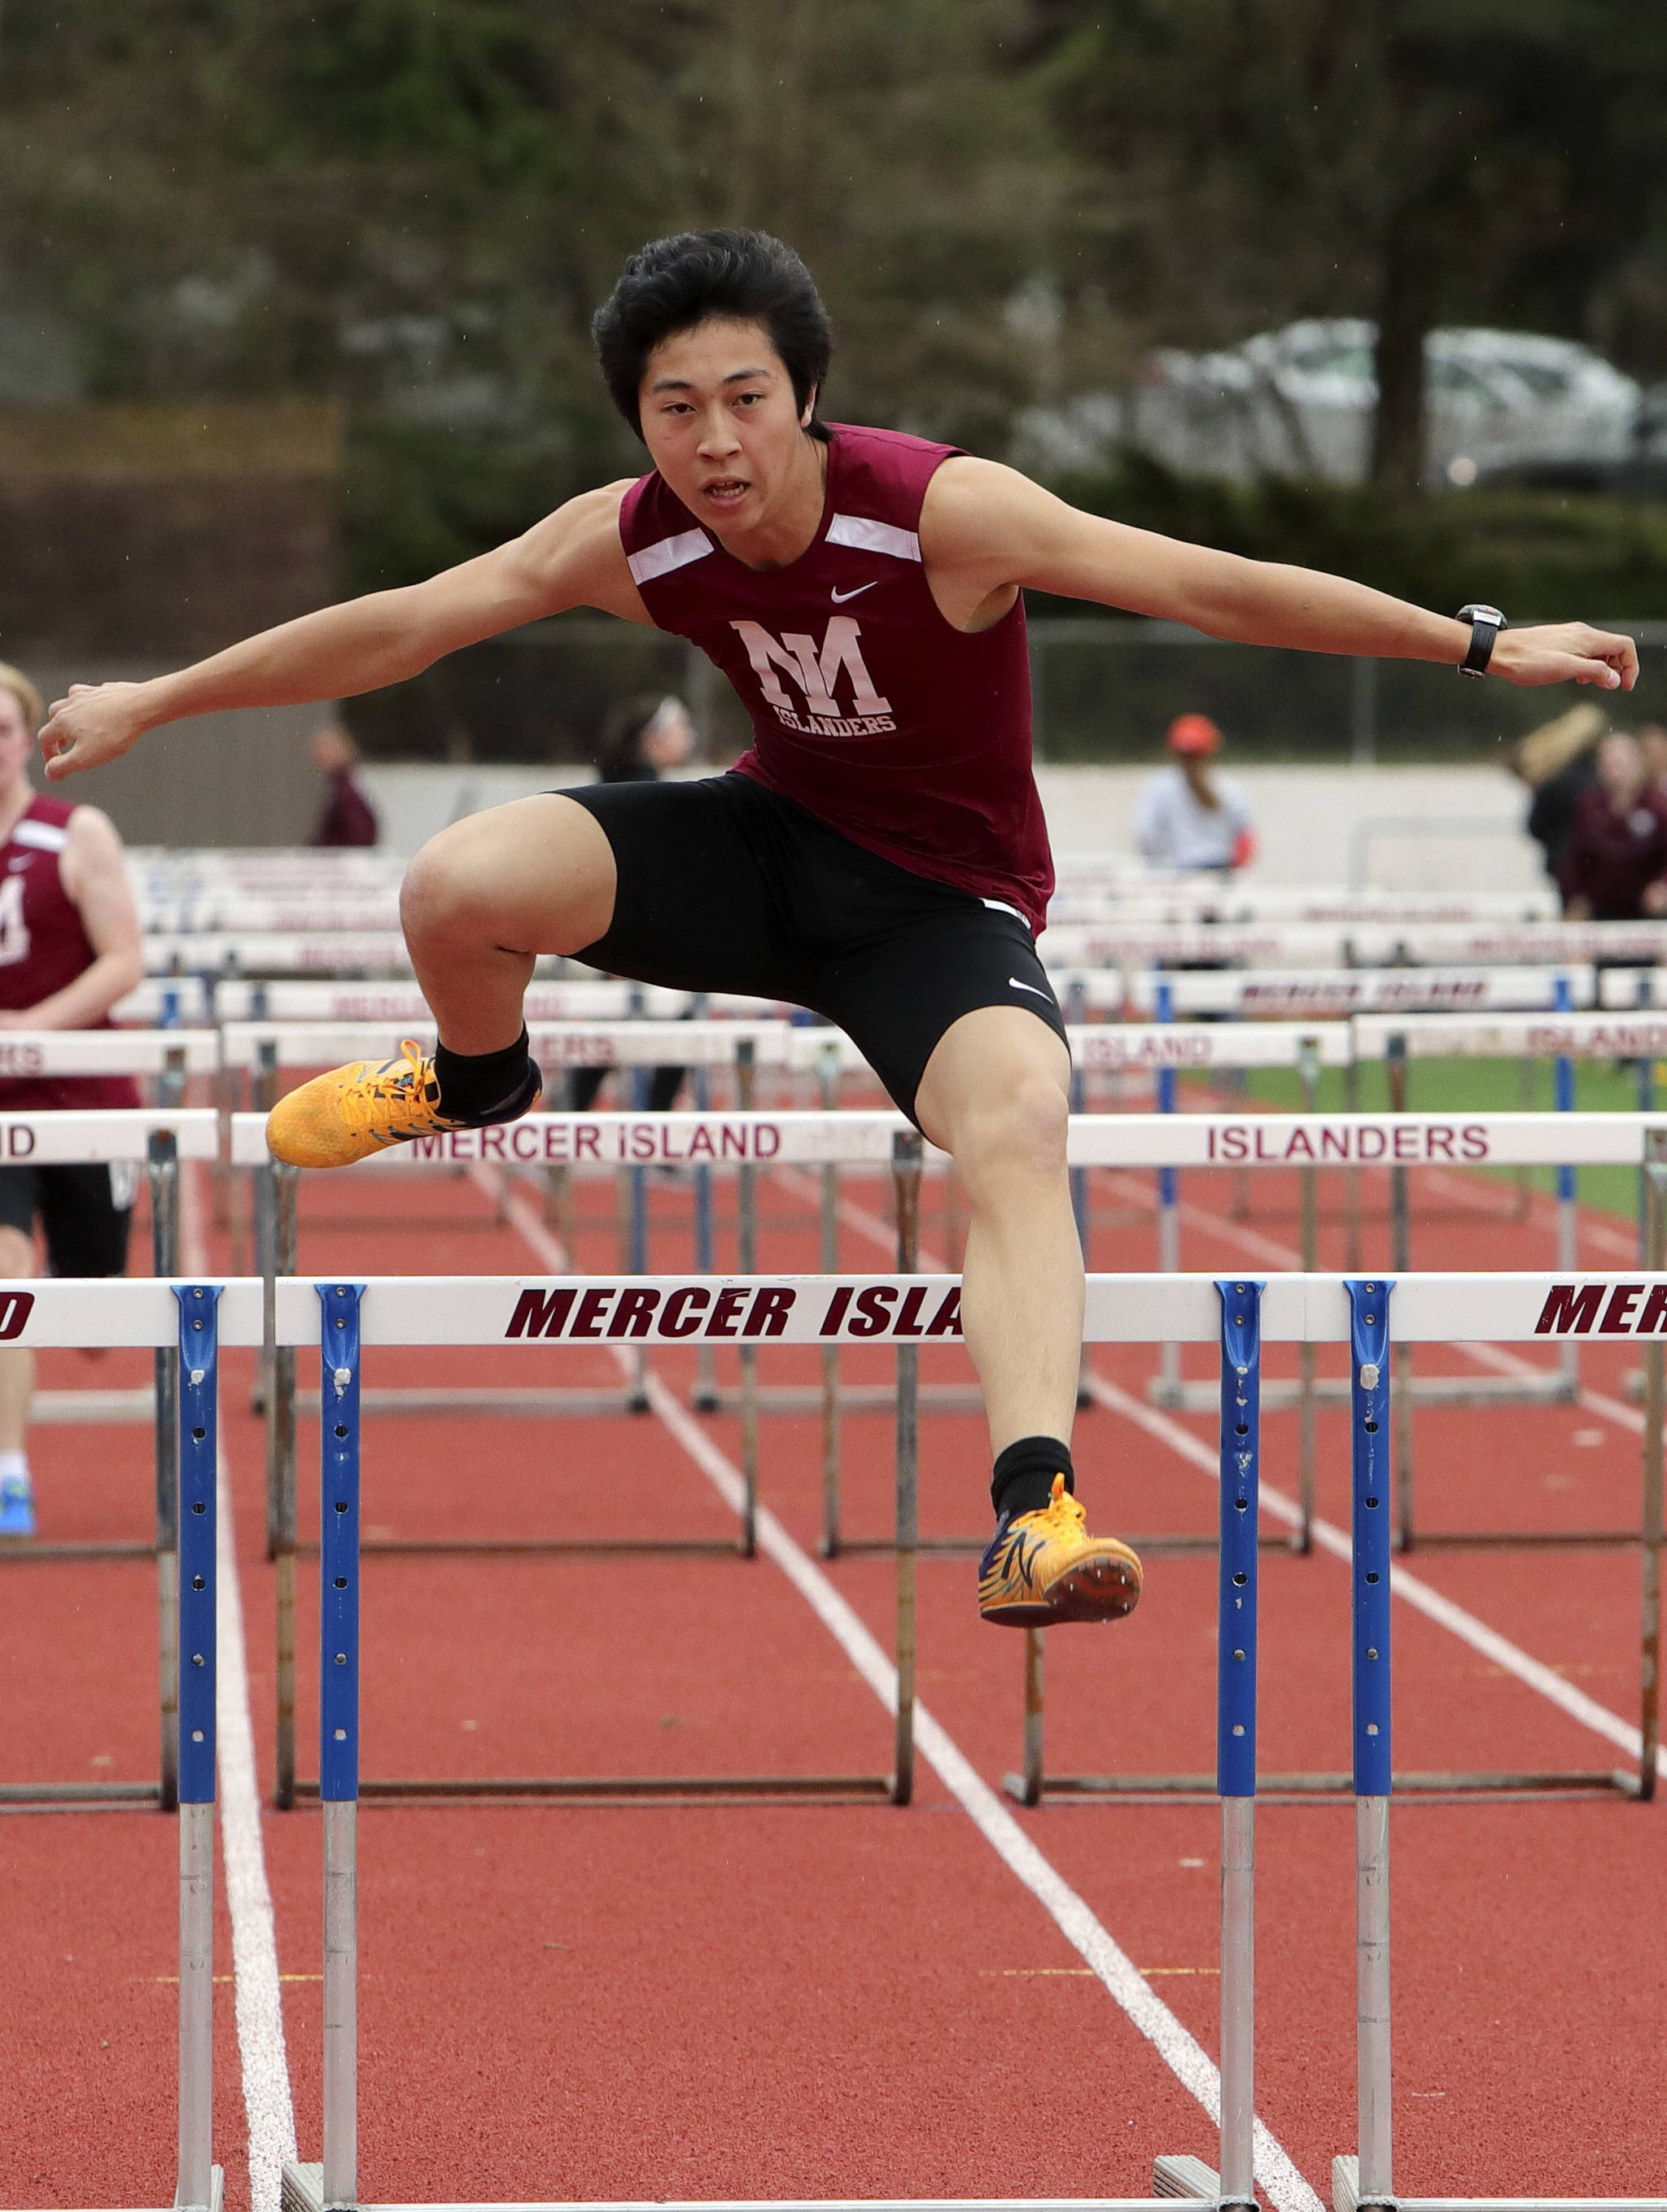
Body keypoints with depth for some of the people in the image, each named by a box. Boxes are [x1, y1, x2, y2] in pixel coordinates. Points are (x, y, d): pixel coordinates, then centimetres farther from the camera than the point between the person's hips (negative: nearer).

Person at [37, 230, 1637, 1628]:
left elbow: (1215, 589, -27)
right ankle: (478, 1083, 18)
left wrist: (1481, 646, -30)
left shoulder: (947, 513, -26)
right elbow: (393, 627, -4)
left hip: (944, 905, -3)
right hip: (773, 846, 3)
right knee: (456, 893, -19)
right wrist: (152, 703, 1)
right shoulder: (630, 543, -14)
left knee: (1017, 1134, -34)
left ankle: (1034, 1517, -45)